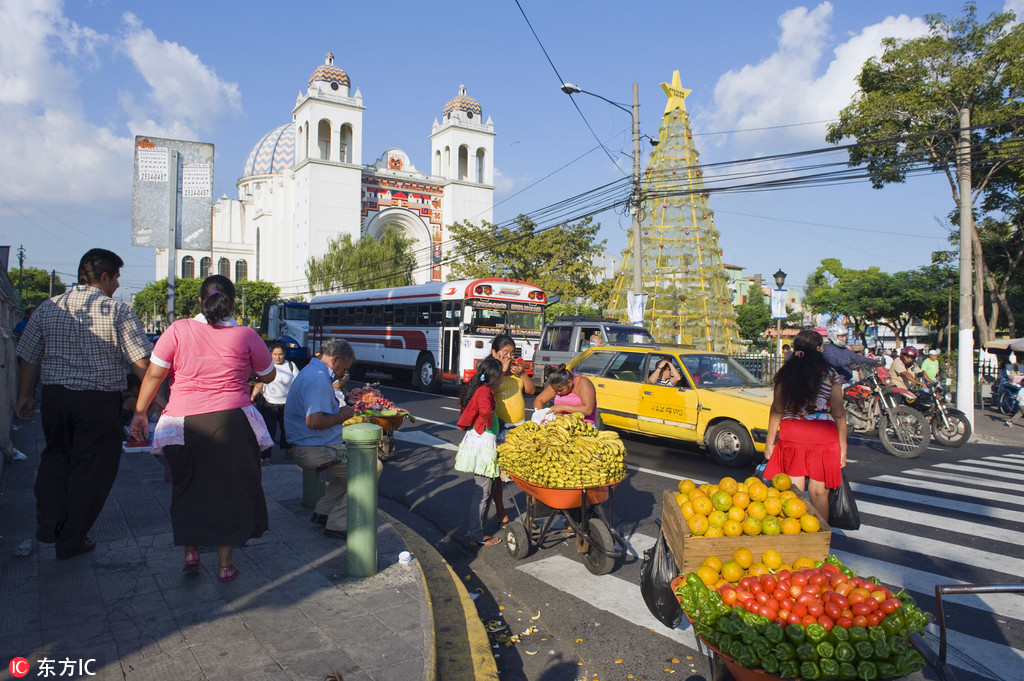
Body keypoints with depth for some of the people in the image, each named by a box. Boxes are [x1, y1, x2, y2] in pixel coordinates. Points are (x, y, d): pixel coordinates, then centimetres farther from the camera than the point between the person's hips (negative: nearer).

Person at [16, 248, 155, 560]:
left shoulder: (47, 308, 5)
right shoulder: (118, 311, -9)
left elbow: (28, 357, 9)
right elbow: (142, 362, -13)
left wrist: (25, 395, 19)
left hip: (55, 396, 5)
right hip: (101, 402, -4)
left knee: (56, 455, 26)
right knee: (90, 467, 7)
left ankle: (49, 519, 12)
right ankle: (72, 540, 16)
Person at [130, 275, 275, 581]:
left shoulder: (178, 330, -1)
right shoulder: (246, 335, 0)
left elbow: (154, 375, -2)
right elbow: (268, 375, 11)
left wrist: (140, 413, 7)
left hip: (184, 423, 1)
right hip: (232, 421, -1)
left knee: (188, 487, 20)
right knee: (230, 488, 11)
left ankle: (190, 551, 22)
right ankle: (225, 562, 18)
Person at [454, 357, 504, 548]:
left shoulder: (474, 388, 11)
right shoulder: (484, 391, -17)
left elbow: (463, 405, 29)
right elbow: (485, 410, -37)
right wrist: (488, 425, -18)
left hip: (473, 438, 10)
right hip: (483, 442, -10)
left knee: (479, 488, 19)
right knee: (483, 491, -1)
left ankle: (474, 527, 30)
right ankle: (477, 537, 6)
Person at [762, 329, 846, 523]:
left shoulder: (785, 374, 2)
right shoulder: (831, 375, -2)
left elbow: (777, 410, 3)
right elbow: (838, 414, -1)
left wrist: (770, 442, 9)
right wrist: (842, 446, 6)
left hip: (791, 434, 1)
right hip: (823, 435, -1)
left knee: (793, 490, 7)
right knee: (819, 491, 7)